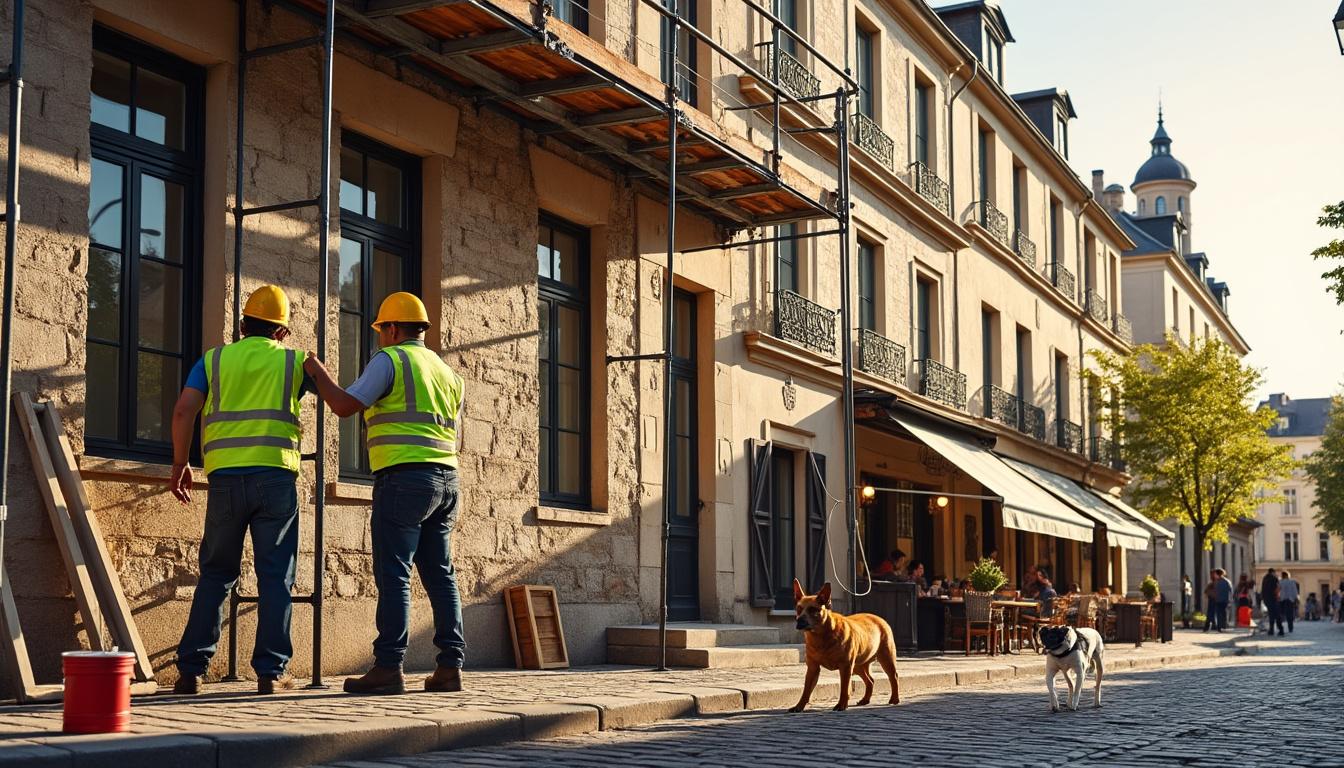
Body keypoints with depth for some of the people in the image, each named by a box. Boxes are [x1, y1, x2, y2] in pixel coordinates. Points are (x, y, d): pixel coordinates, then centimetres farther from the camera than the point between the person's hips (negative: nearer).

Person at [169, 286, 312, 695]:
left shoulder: (213, 359, 12)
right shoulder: (292, 361, 11)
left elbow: (184, 410, 1)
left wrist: (180, 466, 10)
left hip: (225, 477, 2)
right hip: (276, 476, -1)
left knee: (215, 574, 12)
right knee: (275, 576, 2)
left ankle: (191, 670, 9)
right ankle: (270, 671, -1)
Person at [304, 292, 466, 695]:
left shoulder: (390, 360, -2)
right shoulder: (447, 372, 22)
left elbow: (345, 405, -8)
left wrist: (318, 373, 7)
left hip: (404, 477, -7)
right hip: (446, 479, 7)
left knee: (394, 575, -8)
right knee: (440, 575, 8)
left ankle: (388, 667, -12)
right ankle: (450, 666, 6)